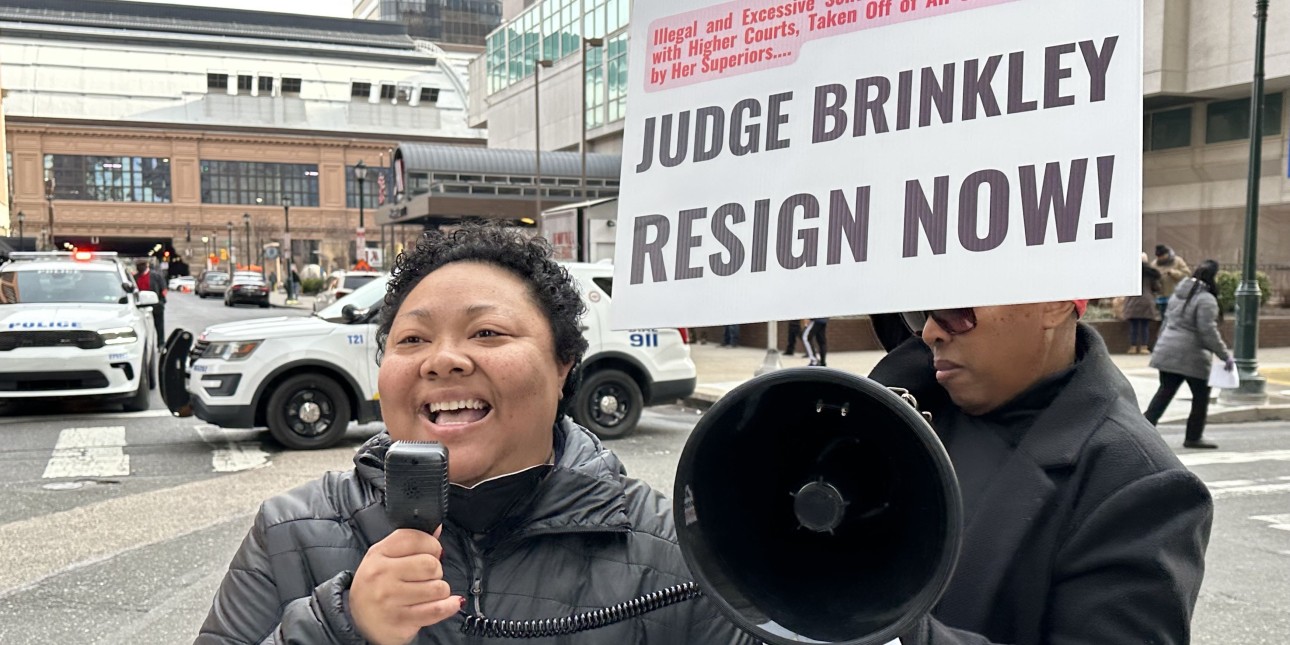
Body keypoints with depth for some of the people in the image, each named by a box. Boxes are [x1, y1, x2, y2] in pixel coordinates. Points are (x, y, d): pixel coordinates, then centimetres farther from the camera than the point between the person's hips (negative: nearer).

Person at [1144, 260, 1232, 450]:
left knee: (1165, 392, 12)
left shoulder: (1179, 293, 11)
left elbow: (1168, 320, 19)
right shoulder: (1206, 299, -15)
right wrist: (1225, 356, -13)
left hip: (1167, 353, 8)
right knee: (1201, 396, 8)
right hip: (1191, 356, -7)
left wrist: (1162, 344, 28)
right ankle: (1193, 437, 15)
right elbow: (1208, 333, -19)